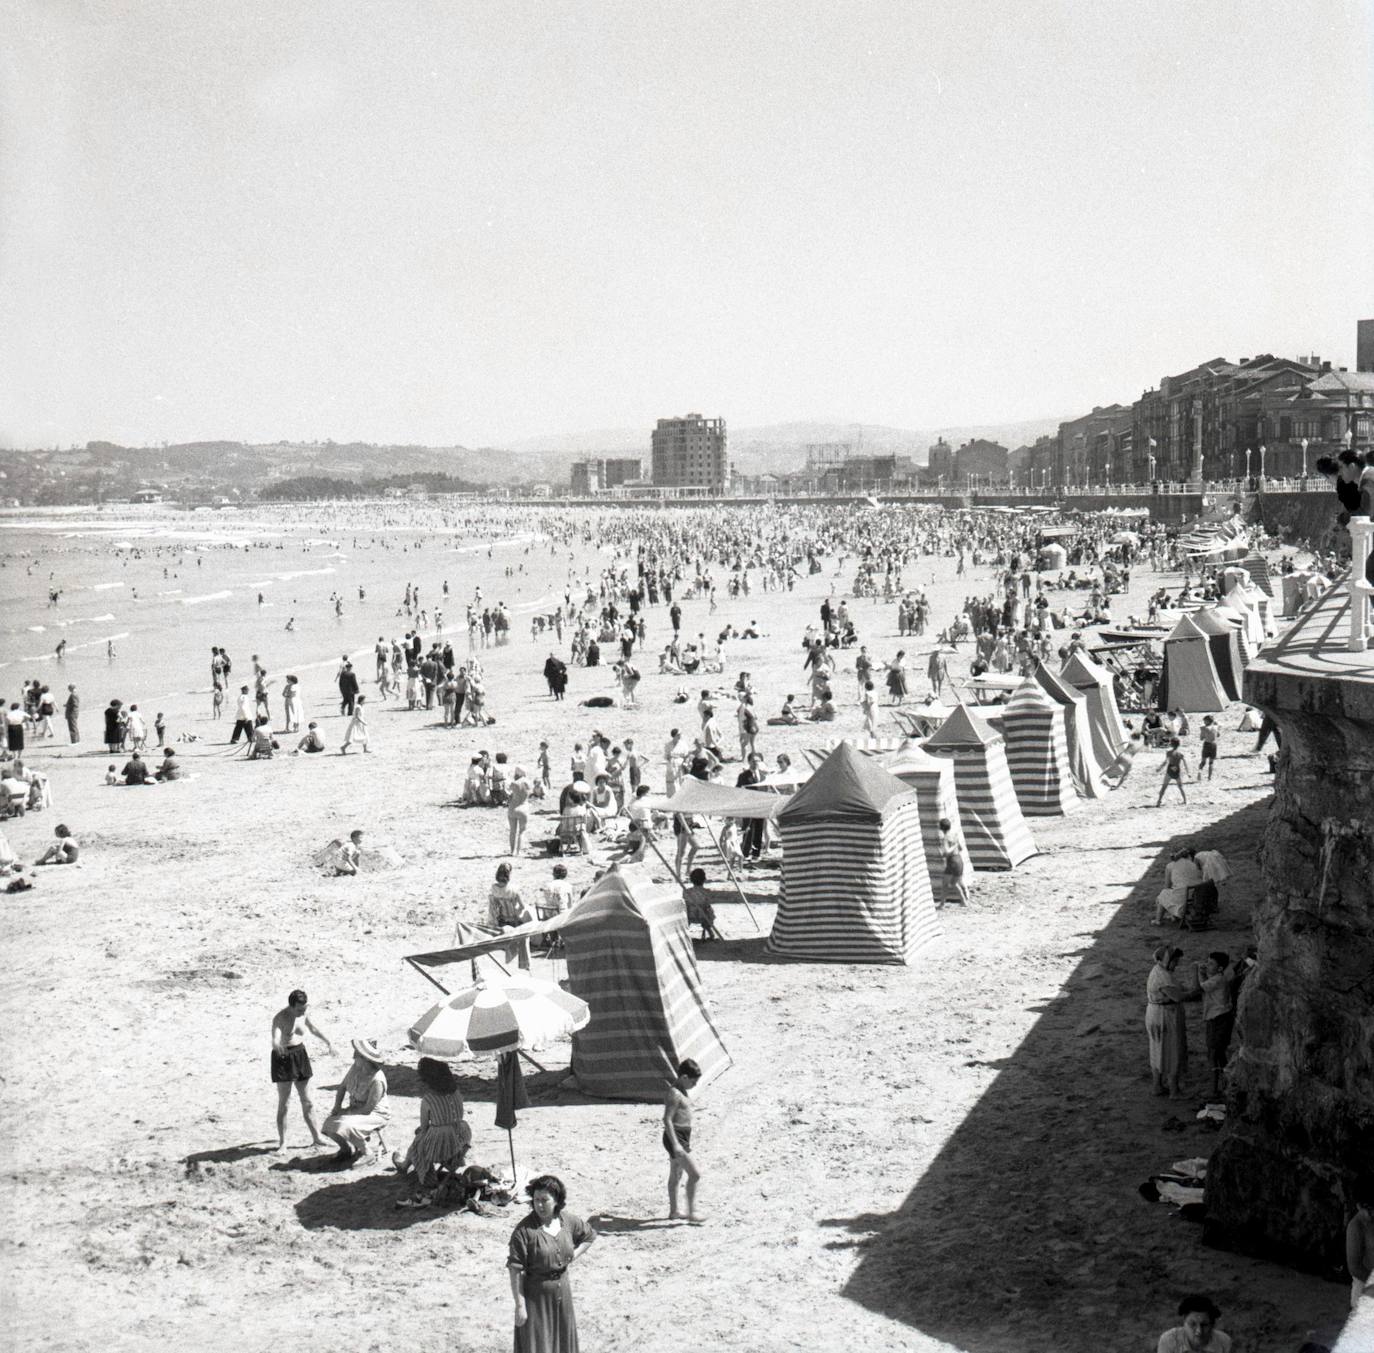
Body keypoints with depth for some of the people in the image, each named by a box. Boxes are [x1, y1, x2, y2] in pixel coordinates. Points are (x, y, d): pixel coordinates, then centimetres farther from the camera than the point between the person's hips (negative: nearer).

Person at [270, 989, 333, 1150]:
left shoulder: (303, 1015, -2)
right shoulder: (280, 1018, -21)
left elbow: (312, 1028, 20)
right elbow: (275, 1039, -38)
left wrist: (327, 1042, 29)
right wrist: (277, 1045, -61)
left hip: (300, 1054, 6)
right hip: (283, 1057, -5)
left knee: (307, 1101, 12)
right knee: (283, 1102, -4)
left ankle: (316, 1137, 22)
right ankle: (282, 1142, 5)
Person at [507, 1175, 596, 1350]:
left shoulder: (569, 1221, -3)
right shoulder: (524, 1230, -18)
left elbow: (589, 1237, 18)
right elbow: (515, 1270, -17)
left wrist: (573, 1256, 2)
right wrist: (519, 1305, -18)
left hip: (562, 1293, 5)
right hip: (536, 1298, -5)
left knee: (563, 1344, 16)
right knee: (535, 1345, -3)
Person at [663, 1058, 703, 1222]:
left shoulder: (683, 1090, 12)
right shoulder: (674, 1093, -19)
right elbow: (667, 1120, -23)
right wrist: (675, 1144, -27)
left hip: (683, 1137, 10)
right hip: (676, 1137, -10)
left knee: (676, 1175, 18)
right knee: (695, 1174, -10)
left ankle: (673, 1212, 28)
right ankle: (692, 1213, -4)